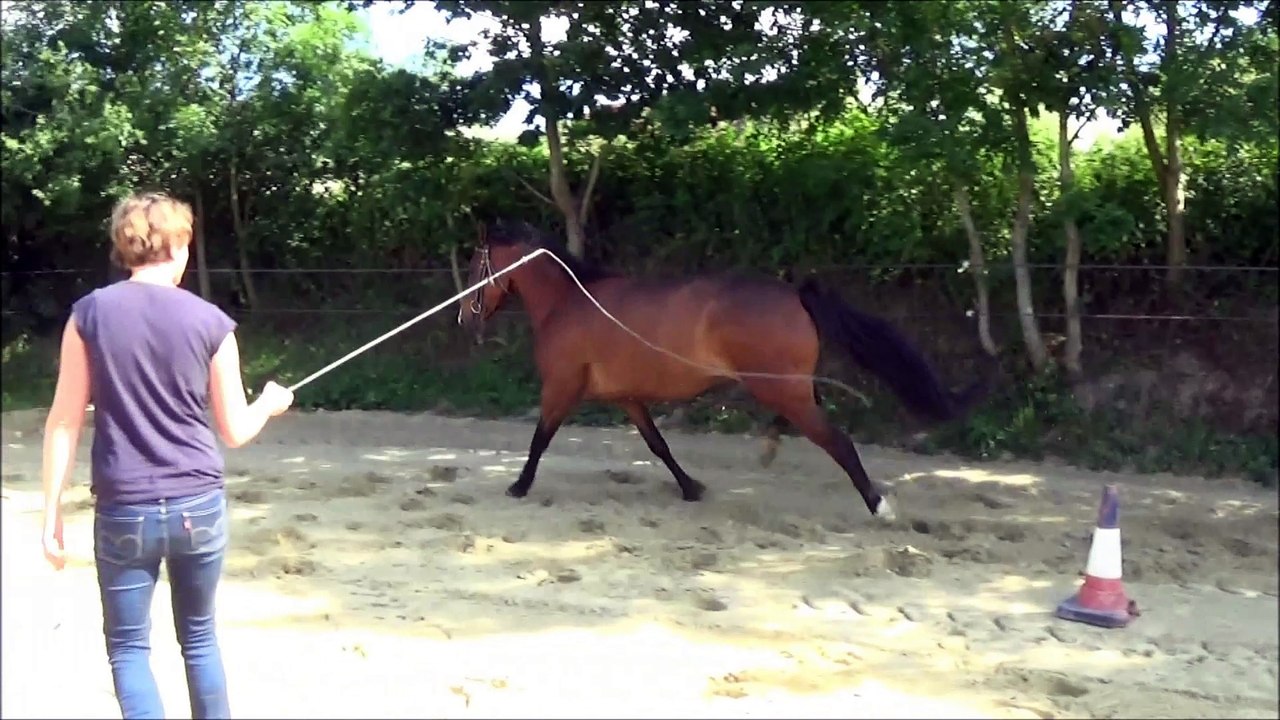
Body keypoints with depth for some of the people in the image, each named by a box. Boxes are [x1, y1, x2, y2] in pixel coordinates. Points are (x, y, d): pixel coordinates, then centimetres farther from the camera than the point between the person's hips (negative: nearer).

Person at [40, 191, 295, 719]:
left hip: (124, 511, -1)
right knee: (199, 637, 18)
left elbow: (64, 422, -3)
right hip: (199, 506, 1)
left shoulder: (90, 313, -3)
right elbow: (234, 432, 2)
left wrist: (52, 512, 3)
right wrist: (270, 403, 23)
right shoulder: (211, 322, -3)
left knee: (129, 647, 11)